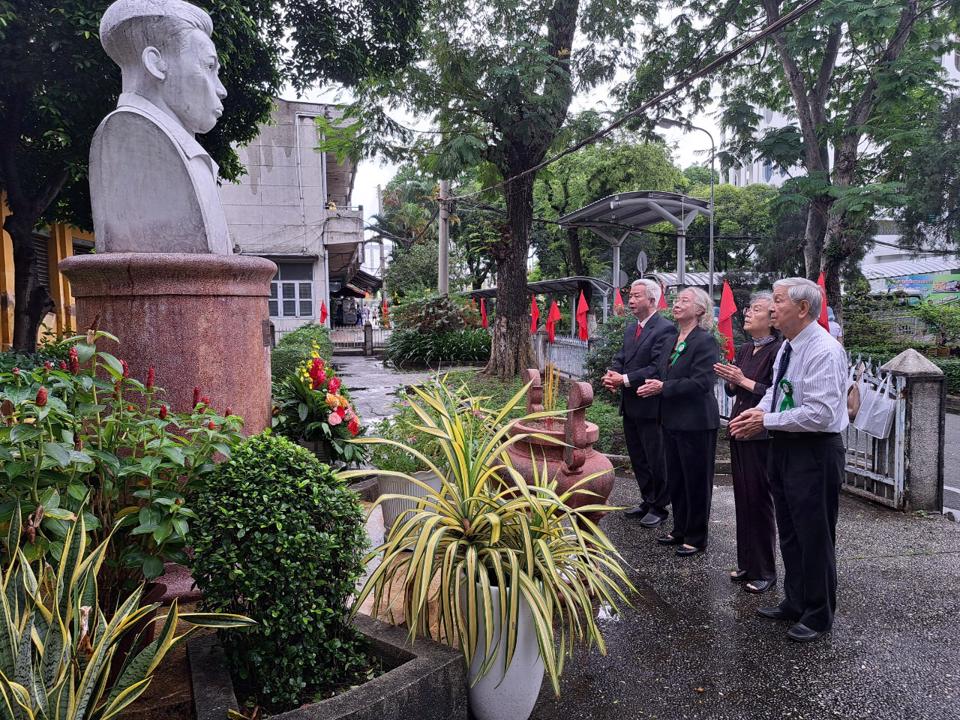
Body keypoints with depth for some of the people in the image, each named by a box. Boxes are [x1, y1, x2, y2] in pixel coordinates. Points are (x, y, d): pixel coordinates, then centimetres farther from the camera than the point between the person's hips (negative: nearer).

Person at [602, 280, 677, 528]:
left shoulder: (665, 329, -14)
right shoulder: (630, 328, 13)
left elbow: (658, 368, -21)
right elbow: (620, 357, 12)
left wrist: (625, 380, -19)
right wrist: (613, 375, -9)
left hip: (650, 406, -8)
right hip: (630, 405, 8)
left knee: (655, 459, 3)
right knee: (638, 458, 17)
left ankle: (659, 507, 17)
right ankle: (647, 501, 31)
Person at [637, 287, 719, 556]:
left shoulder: (705, 341, -14)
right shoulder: (674, 340, 11)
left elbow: (701, 382, -22)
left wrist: (663, 387, -19)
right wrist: (653, 385, -1)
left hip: (696, 423, -8)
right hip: (672, 421, 8)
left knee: (696, 481, 5)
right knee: (675, 478, 17)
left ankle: (696, 538, 19)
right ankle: (680, 529, 32)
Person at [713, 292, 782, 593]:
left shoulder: (778, 350, -13)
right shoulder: (744, 350, 11)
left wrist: (744, 381, -17)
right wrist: (729, 379, -3)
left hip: (761, 435, -8)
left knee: (758, 500, 0)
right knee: (742, 498, 13)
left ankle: (764, 571, 14)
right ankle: (746, 563, 26)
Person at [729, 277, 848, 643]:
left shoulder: (824, 351, -21)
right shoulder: (787, 347, 7)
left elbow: (820, 413, -27)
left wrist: (766, 422, -20)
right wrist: (760, 410, -4)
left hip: (815, 452, -9)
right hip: (785, 448, 9)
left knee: (814, 536, 6)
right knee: (789, 532, 20)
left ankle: (818, 615, 24)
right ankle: (794, 602, 37)